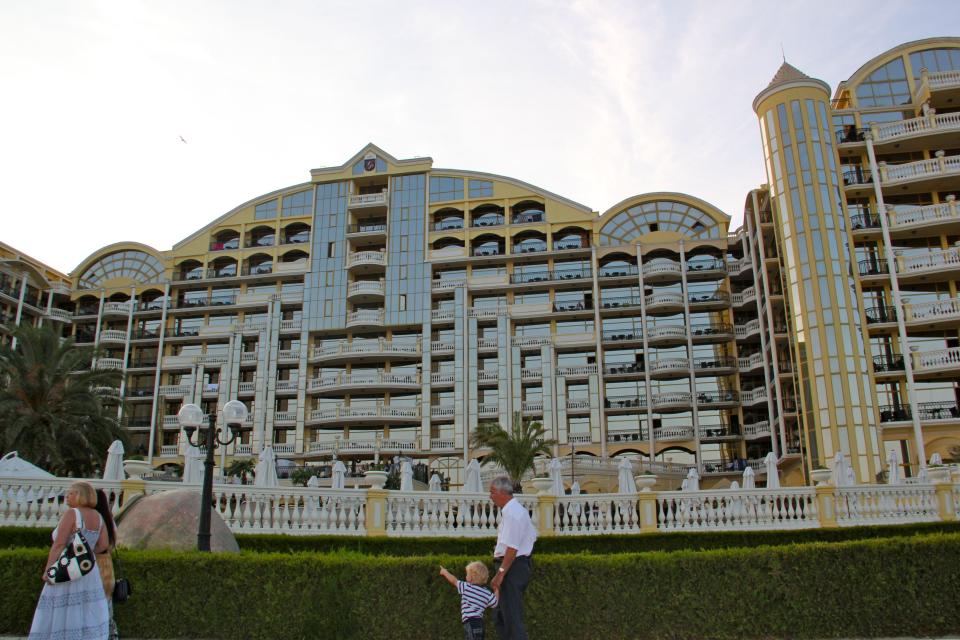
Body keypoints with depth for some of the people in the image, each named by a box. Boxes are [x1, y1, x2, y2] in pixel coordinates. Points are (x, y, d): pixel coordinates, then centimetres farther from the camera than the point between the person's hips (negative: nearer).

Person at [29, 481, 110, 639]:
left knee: (58, 618, 2)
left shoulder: (72, 514, -13)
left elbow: (58, 544, -18)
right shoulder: (98, 517, 6)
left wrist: (48, 570, -13)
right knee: (87, 614, 8)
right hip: (89, 572, 6)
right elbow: (103, 545, 4)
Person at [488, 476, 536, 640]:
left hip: (512, 566, -11)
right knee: (501, 618, 17)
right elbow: (533, 536, 19)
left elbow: (512, 548, -24)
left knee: (512, 619, -7)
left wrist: (500, 573, -24)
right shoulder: (518, 509, 14)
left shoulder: (511, 513, -18)